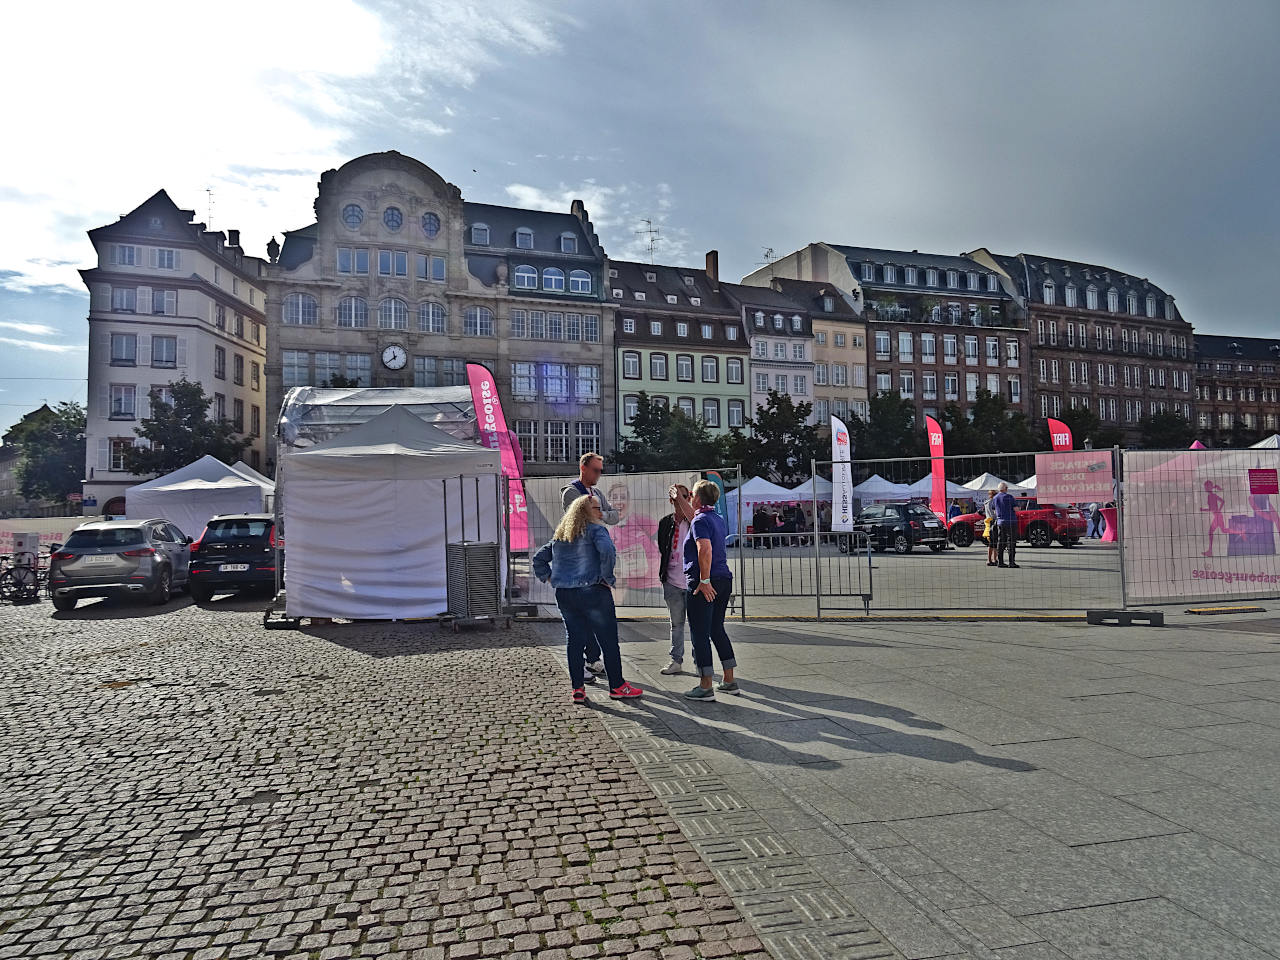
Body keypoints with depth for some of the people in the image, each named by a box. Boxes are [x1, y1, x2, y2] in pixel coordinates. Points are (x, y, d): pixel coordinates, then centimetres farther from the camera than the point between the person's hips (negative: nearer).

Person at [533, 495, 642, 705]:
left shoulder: (559, 536, 18)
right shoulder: (595, 529, -4)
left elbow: (539, 558, 20)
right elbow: (607, 550, -23)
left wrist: (548, 578, 17)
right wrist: (608, 578, -14)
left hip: (563, 595, 6)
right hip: (592, 592, -6)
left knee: (574, 640, 11)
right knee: (608, 640, 4)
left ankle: (577, 688, 12)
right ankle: (617, 686, 11)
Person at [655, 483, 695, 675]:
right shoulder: (665, 522, 9)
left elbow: (692, 516, -28)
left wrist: (680, 495, -26)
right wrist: (663, 574, 11)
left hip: (692, 580, -4)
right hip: (672, 581, 4)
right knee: (676, 623, 12)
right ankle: (676, 660, 20)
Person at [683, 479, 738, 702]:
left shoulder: (700, 520, -12)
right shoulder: (719, 519, 15)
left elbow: (705, 550, -26)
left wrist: (704, 581, -24)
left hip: (704, 584, -9)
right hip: (724, 579, 9)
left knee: (700, 633, -2)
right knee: (717, 630, 17)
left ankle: (705, 687, 1)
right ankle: (729, 681, 21)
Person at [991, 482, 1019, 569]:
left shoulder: (994, 498, 9)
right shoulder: (1009, 496, -8)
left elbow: (993, 511, 17)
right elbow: (1016, 509, -11)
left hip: (1000, 522, 5)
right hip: (1011, 521, -5)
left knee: (1000, 542, 7)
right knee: (1011, 542, -4)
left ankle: (1000, 562, 6)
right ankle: (1011, 562, -7)